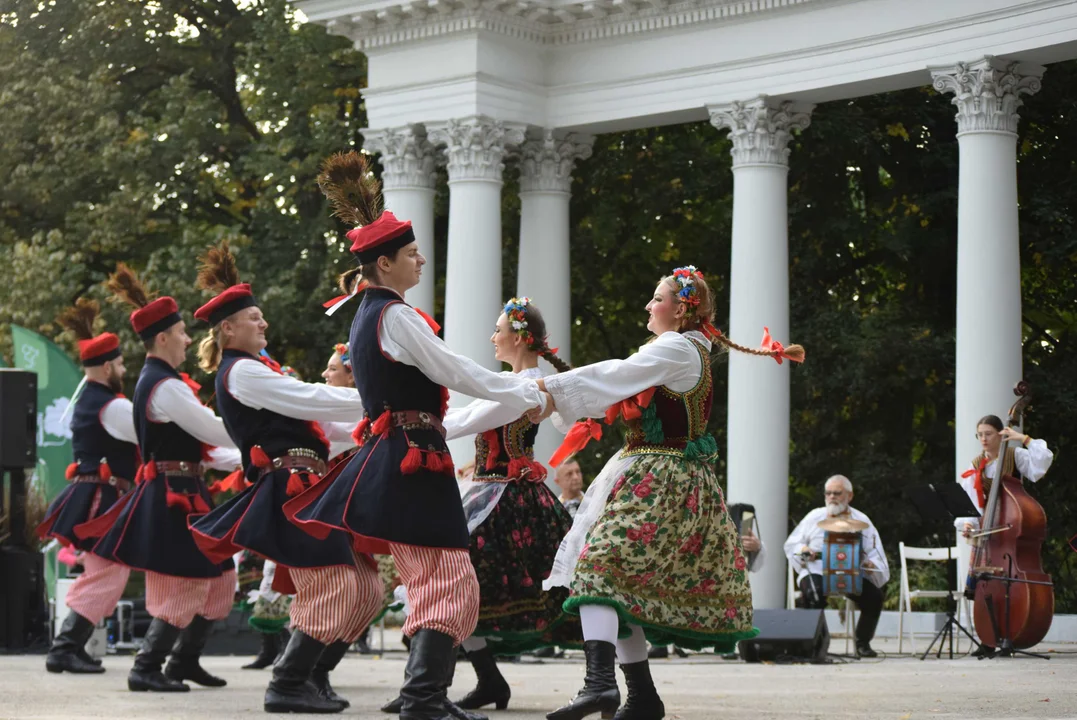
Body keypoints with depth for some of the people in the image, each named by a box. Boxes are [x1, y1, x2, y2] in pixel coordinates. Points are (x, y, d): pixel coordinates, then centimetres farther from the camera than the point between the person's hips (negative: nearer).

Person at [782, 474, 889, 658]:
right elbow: (790, 544, 17)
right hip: (817, 571, -1)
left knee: (874, 596, -24)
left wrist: (870, 563, -19)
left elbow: (875, 553, 5)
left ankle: (863, 643, -2)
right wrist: (803, 549, -6)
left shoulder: (861, 521, 12)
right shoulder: (815, 517, 13)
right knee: (813, 595, -35)